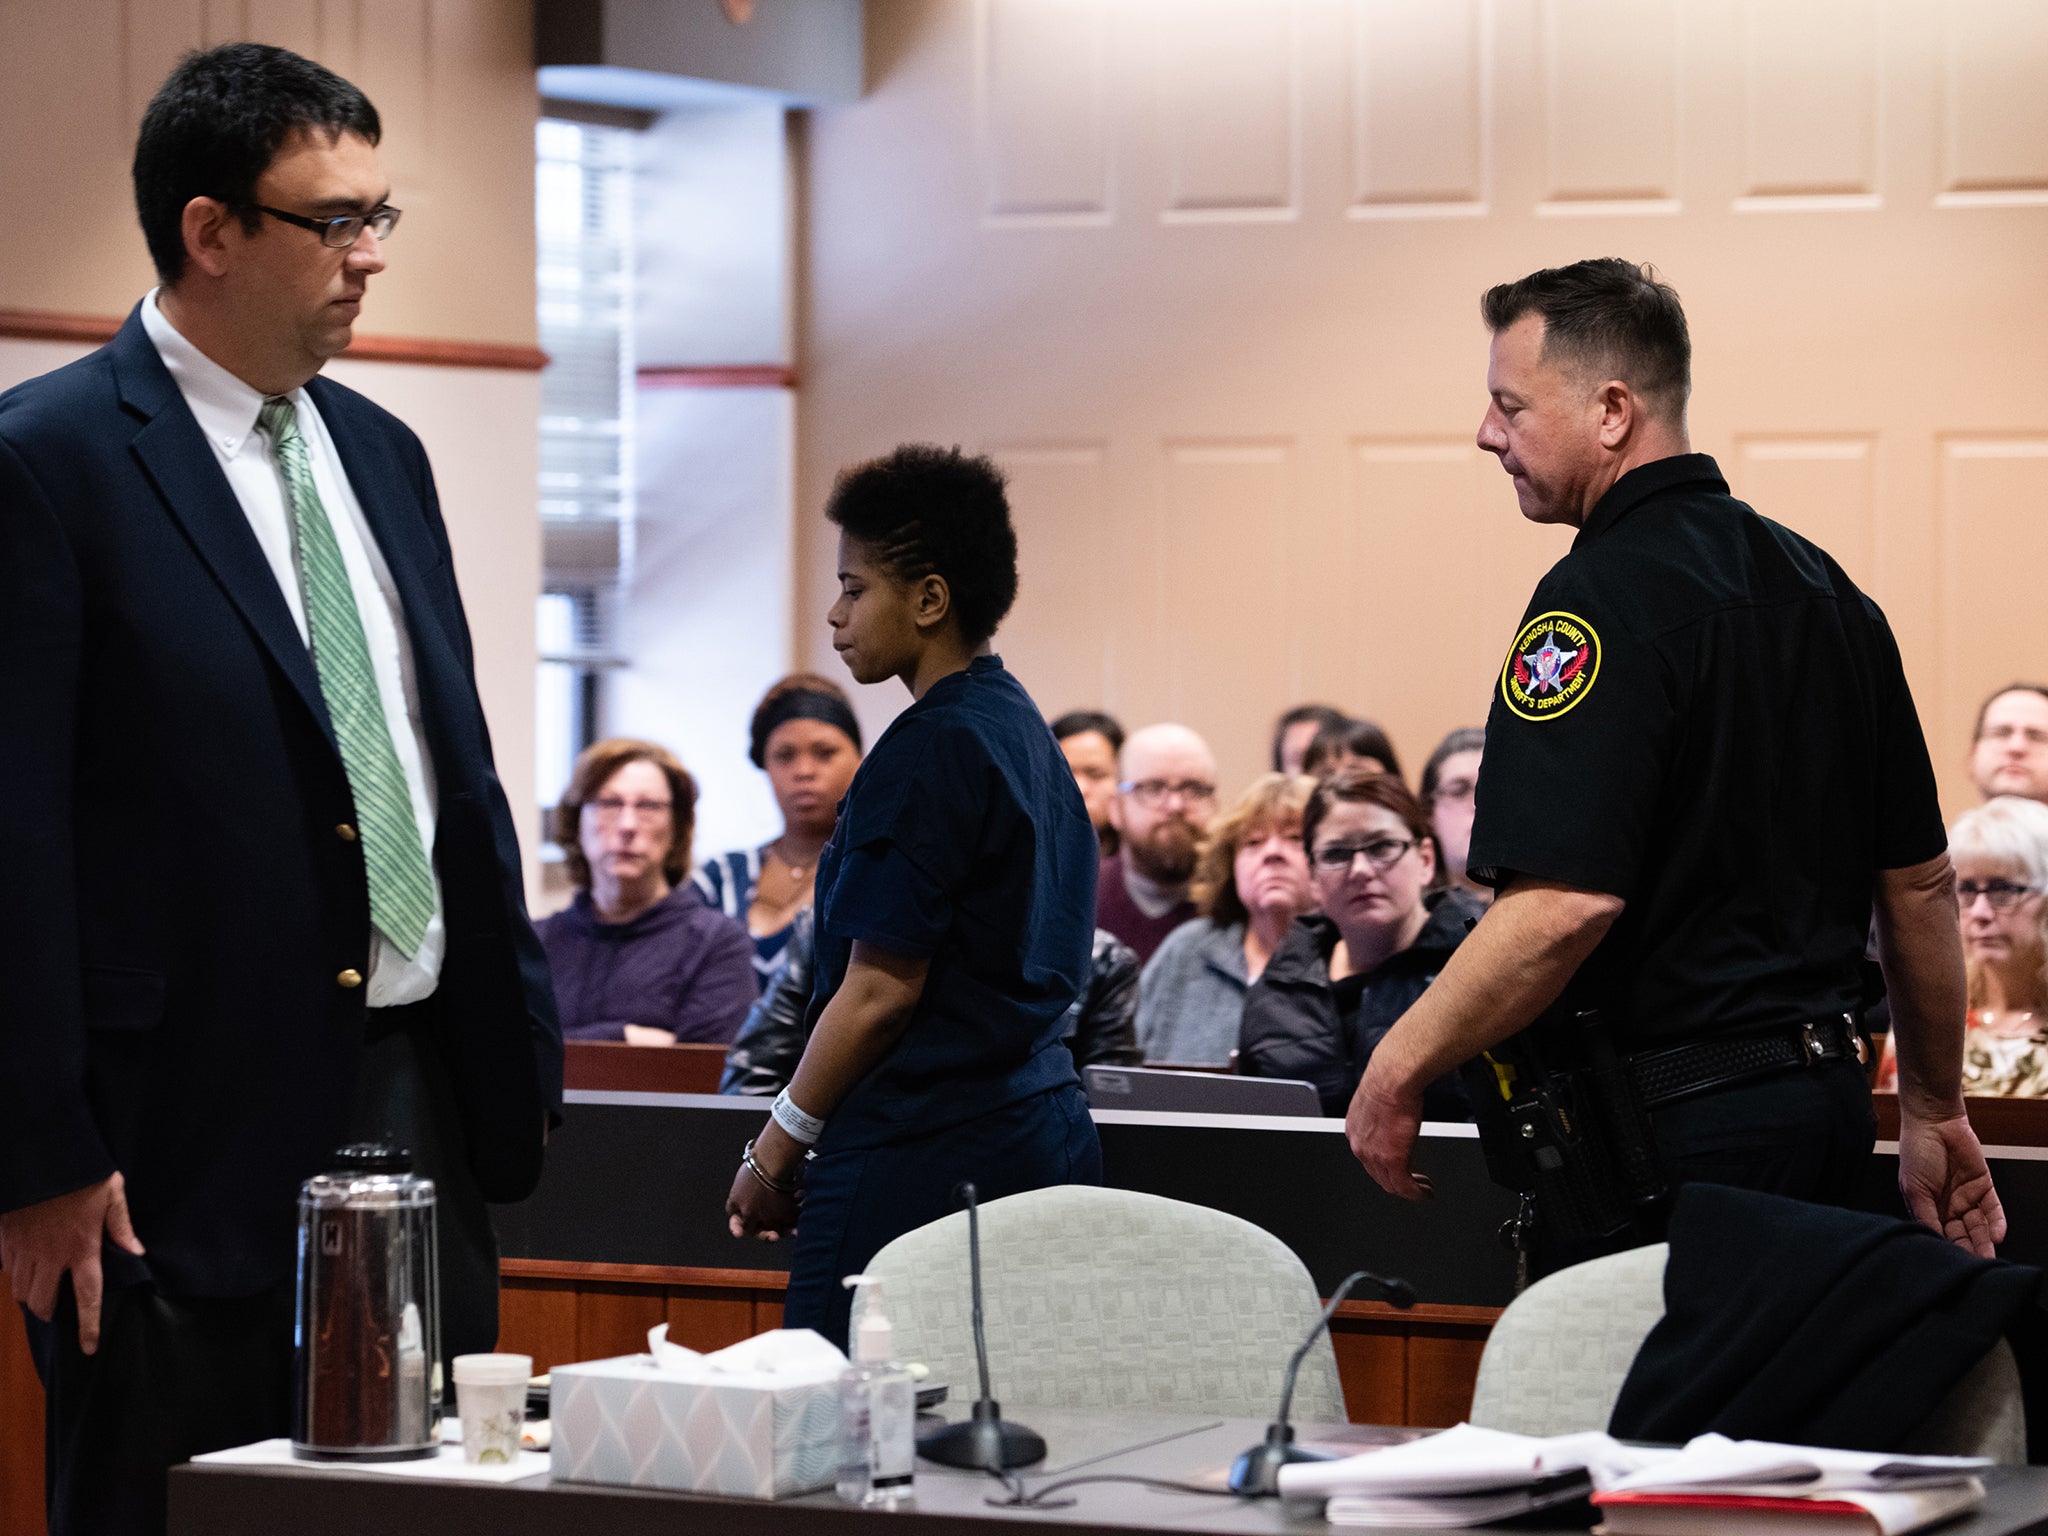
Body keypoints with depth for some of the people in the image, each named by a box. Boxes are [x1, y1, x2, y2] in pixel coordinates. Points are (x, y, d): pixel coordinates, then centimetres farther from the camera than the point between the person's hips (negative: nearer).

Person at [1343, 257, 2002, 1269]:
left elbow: (1564, 904, -25)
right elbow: (1921, 882, 17)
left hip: (1673, 1124, -9)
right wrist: (1933, 1111, 26)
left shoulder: (1600, 599, -15)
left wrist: (1398, 1071, -14)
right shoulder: (1825, 590, 13)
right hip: (1828, 1100, 9)